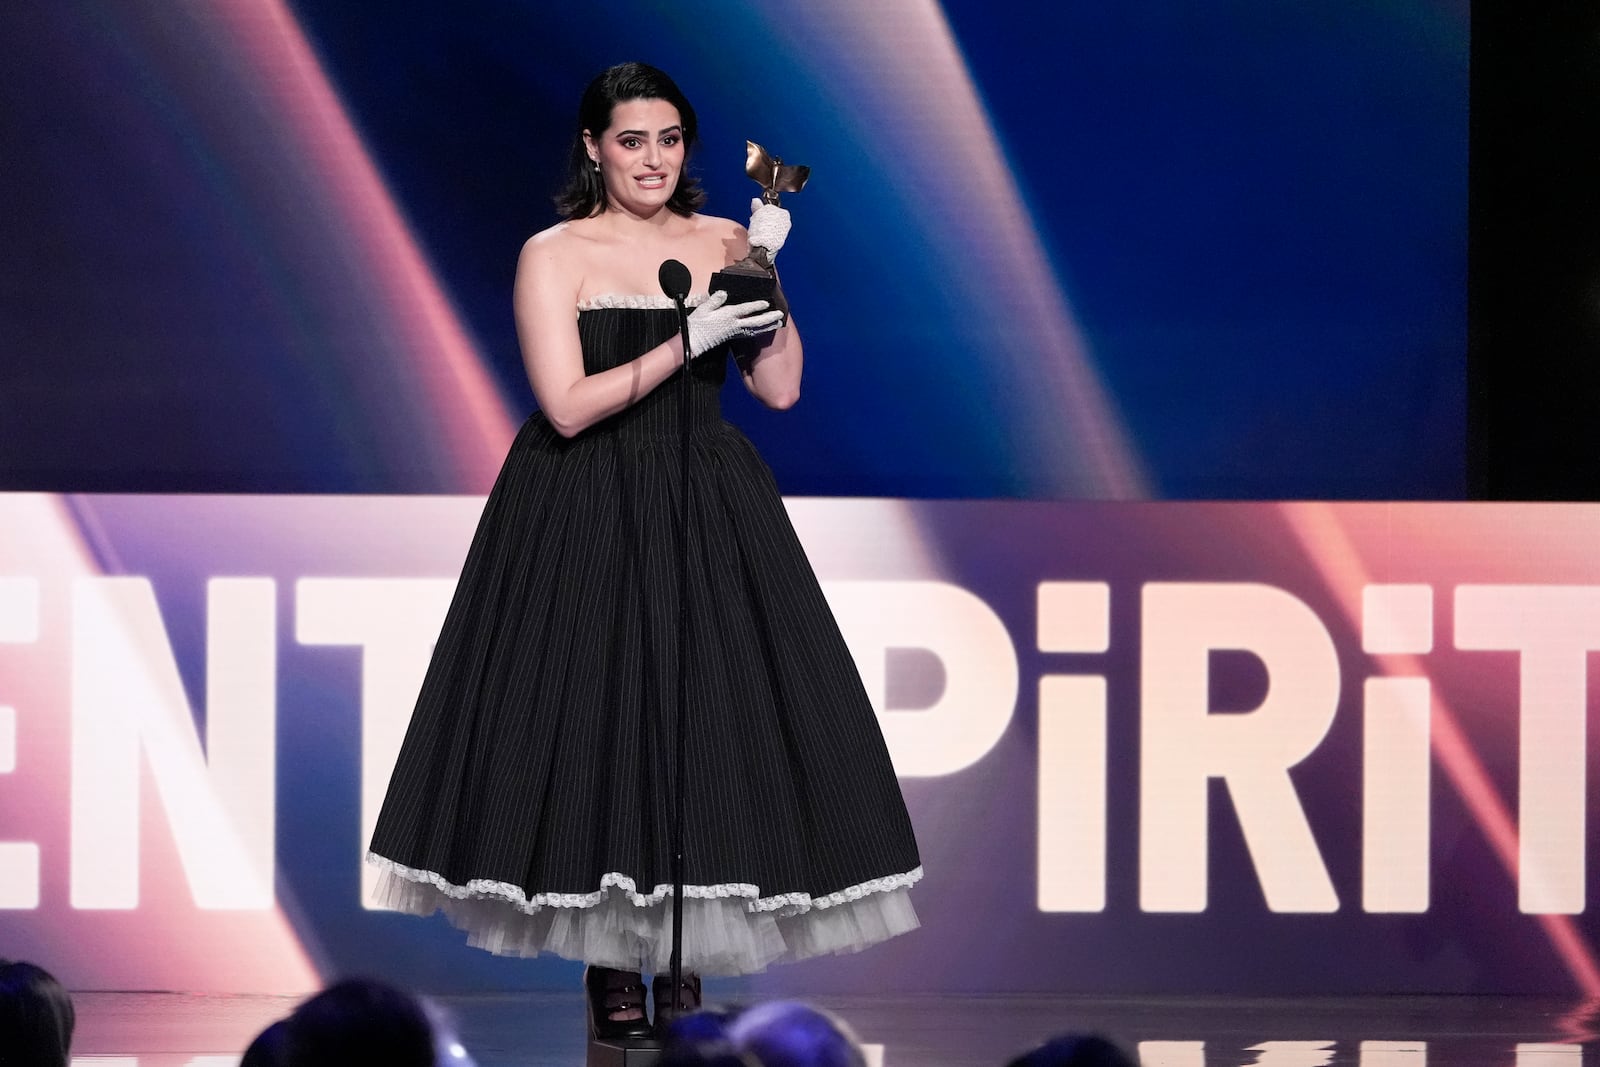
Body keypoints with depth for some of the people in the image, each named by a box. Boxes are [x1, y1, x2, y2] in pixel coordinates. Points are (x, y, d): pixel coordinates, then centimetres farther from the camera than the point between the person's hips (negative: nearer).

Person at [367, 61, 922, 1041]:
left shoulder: (722, 243, 7)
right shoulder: (555, 255, -4)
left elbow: (781, 388, 0)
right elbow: (569, 406, -14)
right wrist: (685, 341, -17)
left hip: (709, 516, 3)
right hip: (587, 520, -3)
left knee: (711, 724, 0)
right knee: (597, 725, -3)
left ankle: (685, 950, 8)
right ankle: (610, 958, 7)